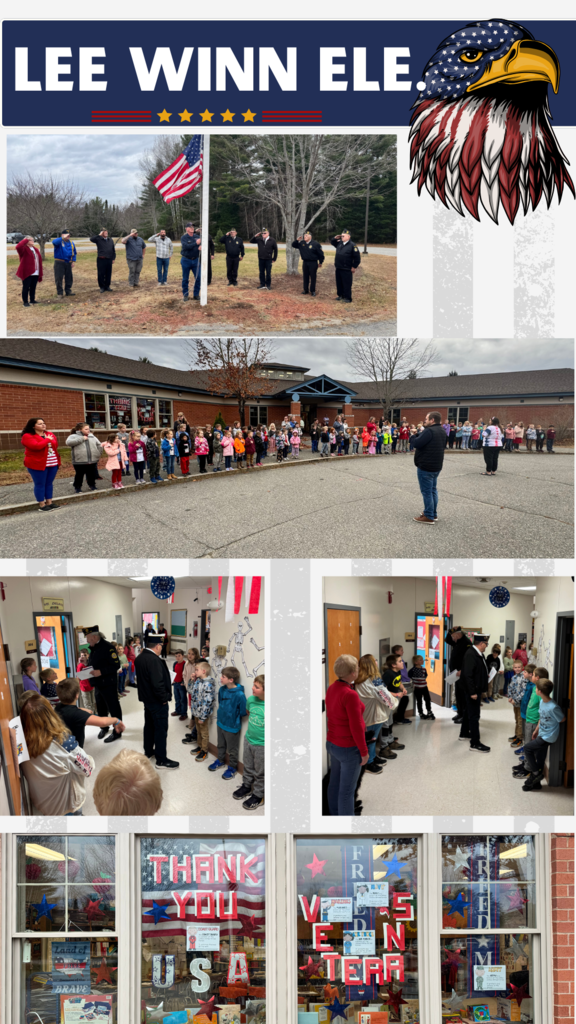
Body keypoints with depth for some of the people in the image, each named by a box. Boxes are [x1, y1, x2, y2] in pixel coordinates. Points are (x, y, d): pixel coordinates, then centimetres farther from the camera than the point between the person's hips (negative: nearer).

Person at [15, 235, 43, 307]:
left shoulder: (36, 249, 15)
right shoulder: (24, 249, -8)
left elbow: (39, 261, 16)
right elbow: (18, 247, -33)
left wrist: (40, 273, 13)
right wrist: (26, 240, -21)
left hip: (35, 273, 7)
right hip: (27, 273, -7)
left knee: (33, 287, 14)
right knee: (26, 287, -1)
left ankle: (32, 300, 27)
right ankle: (25, 302, 5)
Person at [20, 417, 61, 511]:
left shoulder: (50, 434, 12)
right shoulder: (27, 436, -9)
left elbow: (55, 445, 5)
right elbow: (36, 446, -23)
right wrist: (47, 440, -10)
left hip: (53, 464, 6)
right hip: (38, 464, -6)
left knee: (49, 483, 11)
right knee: (40, 484, -1)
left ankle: (49, 502, 19)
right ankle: (41, 505, 3)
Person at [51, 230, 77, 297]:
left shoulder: (71, 243, 11)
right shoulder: (59, 242, -7)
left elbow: (74, 253, 17)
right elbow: (54, 242, -32)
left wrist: (73, 261, 5)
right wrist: (63, 238, -36)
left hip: (68, 263, 5)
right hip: (59, 263, -5)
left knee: (69, 277, 10)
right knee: (59, 278, -4)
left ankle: (68, 291, 24)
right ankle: (60, 293, 3)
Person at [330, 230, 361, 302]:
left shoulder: (352, 245, -12)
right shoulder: (339, 243, 9)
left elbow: (357, 257, -11)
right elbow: (332, 242, 28)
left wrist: (354, 267, -9)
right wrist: (335, 238, 5)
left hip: (346, 269, -7)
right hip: (338, 268, 7)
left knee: (347, 284, -2)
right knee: (339, 283, 15)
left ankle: (347, 298, 5)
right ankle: (340, 295, 28)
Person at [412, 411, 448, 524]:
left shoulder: (429, 431, -20)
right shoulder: (442, 432, 12)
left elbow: (416, 444, -22)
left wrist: (413, 436, -1)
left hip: (426, 466, -10)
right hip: (436, 465, 10)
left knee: (427, 491, -5)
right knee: (433, 490, 16)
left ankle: (429, 517, -4)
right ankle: (433, 513, 21)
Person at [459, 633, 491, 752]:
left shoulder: (478, 654, 7)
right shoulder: (470, 655, -24)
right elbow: (467, 675, -27)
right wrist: (472, 692, -26)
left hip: (476, 690, 10)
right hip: (473, 690, -10)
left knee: (469, 712, 23)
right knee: (474, 716, -5)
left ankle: (464, 733, 39)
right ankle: (475, 743, -1)